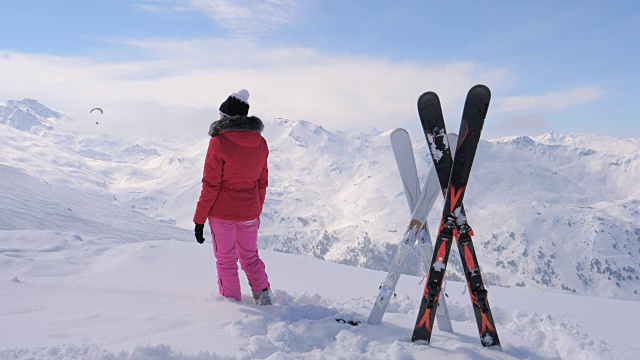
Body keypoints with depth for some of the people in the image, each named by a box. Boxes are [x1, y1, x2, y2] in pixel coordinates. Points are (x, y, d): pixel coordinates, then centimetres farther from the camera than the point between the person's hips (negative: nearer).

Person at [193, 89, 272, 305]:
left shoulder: (219, 143, -16)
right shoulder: (260, 143, -1)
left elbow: (211, 185, -15)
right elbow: (262, 182, 8)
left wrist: (199, 219, -6)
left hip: (222, 212, -4)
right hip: (249, 212, 5)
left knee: (226, 260, 12)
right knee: (250, 256, 22)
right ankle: (263, 295, 20)